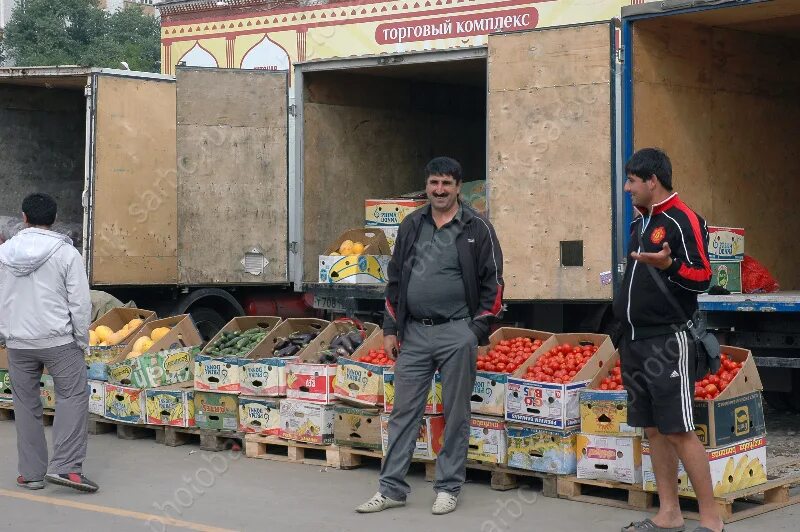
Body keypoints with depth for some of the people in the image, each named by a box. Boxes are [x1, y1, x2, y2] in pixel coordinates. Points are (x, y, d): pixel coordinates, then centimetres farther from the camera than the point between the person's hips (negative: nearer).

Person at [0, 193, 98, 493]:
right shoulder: (66, 252, -8)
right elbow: (80, 303, -7)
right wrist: (82, 340, 2)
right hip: (58, 341, -3)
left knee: (26, 406, 11)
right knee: (73, 396, 4)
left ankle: (31, 473, 15)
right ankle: (65, 466, -8)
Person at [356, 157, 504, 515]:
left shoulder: (477, 228, -2)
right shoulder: (412, 225, 9)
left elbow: (492, 283, -2)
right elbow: (395, 279, 14)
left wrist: (478, 332, -8)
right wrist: (390, 328, 9)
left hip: (457, 333, -4)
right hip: (414, 332, 4)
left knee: (455, 415, 4)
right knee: (403, 412, 5)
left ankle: (448, 488, 15)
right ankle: (391, 489, 11)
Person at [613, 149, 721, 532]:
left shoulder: (683, 220, -10)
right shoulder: (639, 222, 16)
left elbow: (702, 277, -17)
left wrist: (668, 264, -32)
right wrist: (622, 307, 21)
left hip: (668, 340, -9)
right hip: (635, 341, 9)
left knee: (679, 430, -9)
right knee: (653, 430, 11)